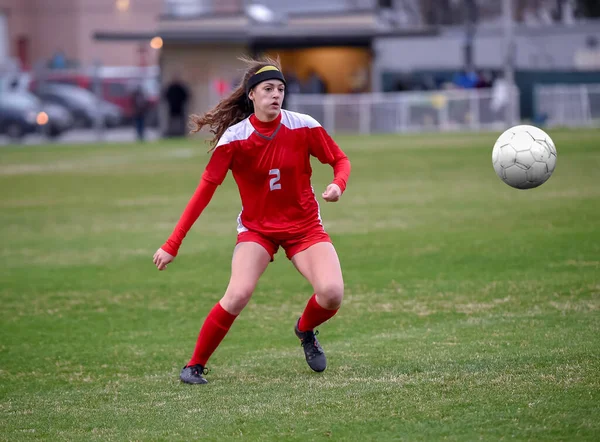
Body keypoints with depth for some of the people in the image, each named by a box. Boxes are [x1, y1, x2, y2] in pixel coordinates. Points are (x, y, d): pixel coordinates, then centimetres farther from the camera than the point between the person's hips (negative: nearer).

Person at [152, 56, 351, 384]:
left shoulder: (303, 126, -12)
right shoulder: (233, 138, -15)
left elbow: (340, 160, 2)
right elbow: (205, 190, -13)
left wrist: (338, 185, -22)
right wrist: (172, 245, -16)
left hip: (304, 227, 2)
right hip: (256, 228, -2)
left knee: (331, 292, -21)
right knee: (238, 295, -26)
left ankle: (305, 330, 16)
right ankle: (195, 366, -7)